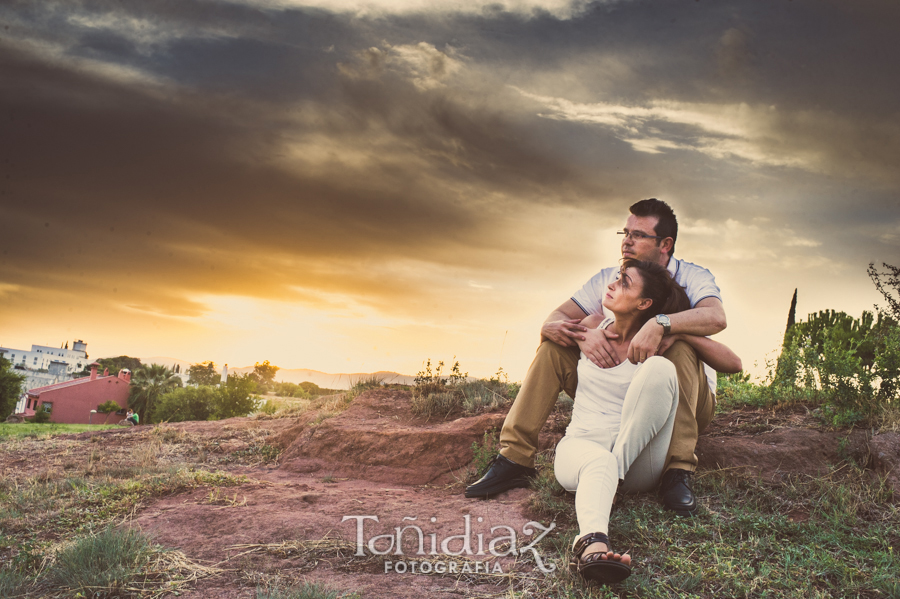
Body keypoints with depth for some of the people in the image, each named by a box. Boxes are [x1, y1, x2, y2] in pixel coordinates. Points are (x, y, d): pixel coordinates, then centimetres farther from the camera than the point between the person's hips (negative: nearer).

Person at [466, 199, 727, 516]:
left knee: (679, 345, -32)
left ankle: (678, 472, -36)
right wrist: (582, 334, -30)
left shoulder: (692, 277, -8)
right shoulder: (608, 279, 2)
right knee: (554, 344, -10)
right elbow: (551, 321, -8)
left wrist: (660, 324, -47)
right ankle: (514, 458, -15)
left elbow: (716, 317, -32)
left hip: (686, 402, -3)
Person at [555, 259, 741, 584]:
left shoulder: (656, 341, 1)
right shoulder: (592, 327, 9)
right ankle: (592, 545, -71)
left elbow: (732, 364, -1)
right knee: (598, 463, -41)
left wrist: (680, 333, -9)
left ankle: (616, 471, -25)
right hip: (582, 443, 1)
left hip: (638, 460, 0)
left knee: (659, 367, -27)